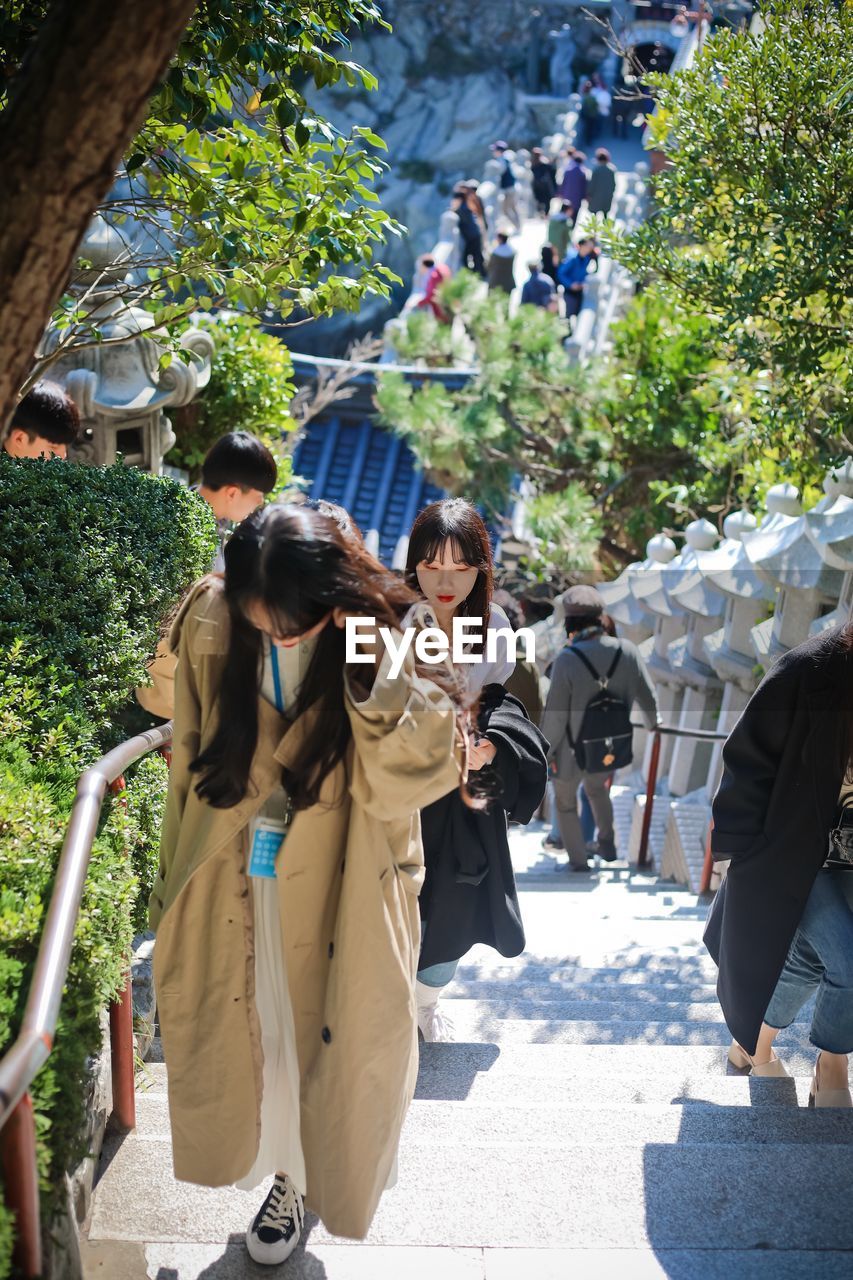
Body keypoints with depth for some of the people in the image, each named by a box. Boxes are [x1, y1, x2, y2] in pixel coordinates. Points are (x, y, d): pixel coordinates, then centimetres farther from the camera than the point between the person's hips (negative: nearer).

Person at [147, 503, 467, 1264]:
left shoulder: (389, 641, -20)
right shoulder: (211, 627, -14)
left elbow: (405, 781, -28)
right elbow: (190, 767, -1)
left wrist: (373, 663, -36)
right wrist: (174, 886, 6)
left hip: (339, 900, -2)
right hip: (233, 896, 2)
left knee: (327, 1042, 17)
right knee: (248, 1038, 19)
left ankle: (315, 1172, 47)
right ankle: (288, 1175, 46)